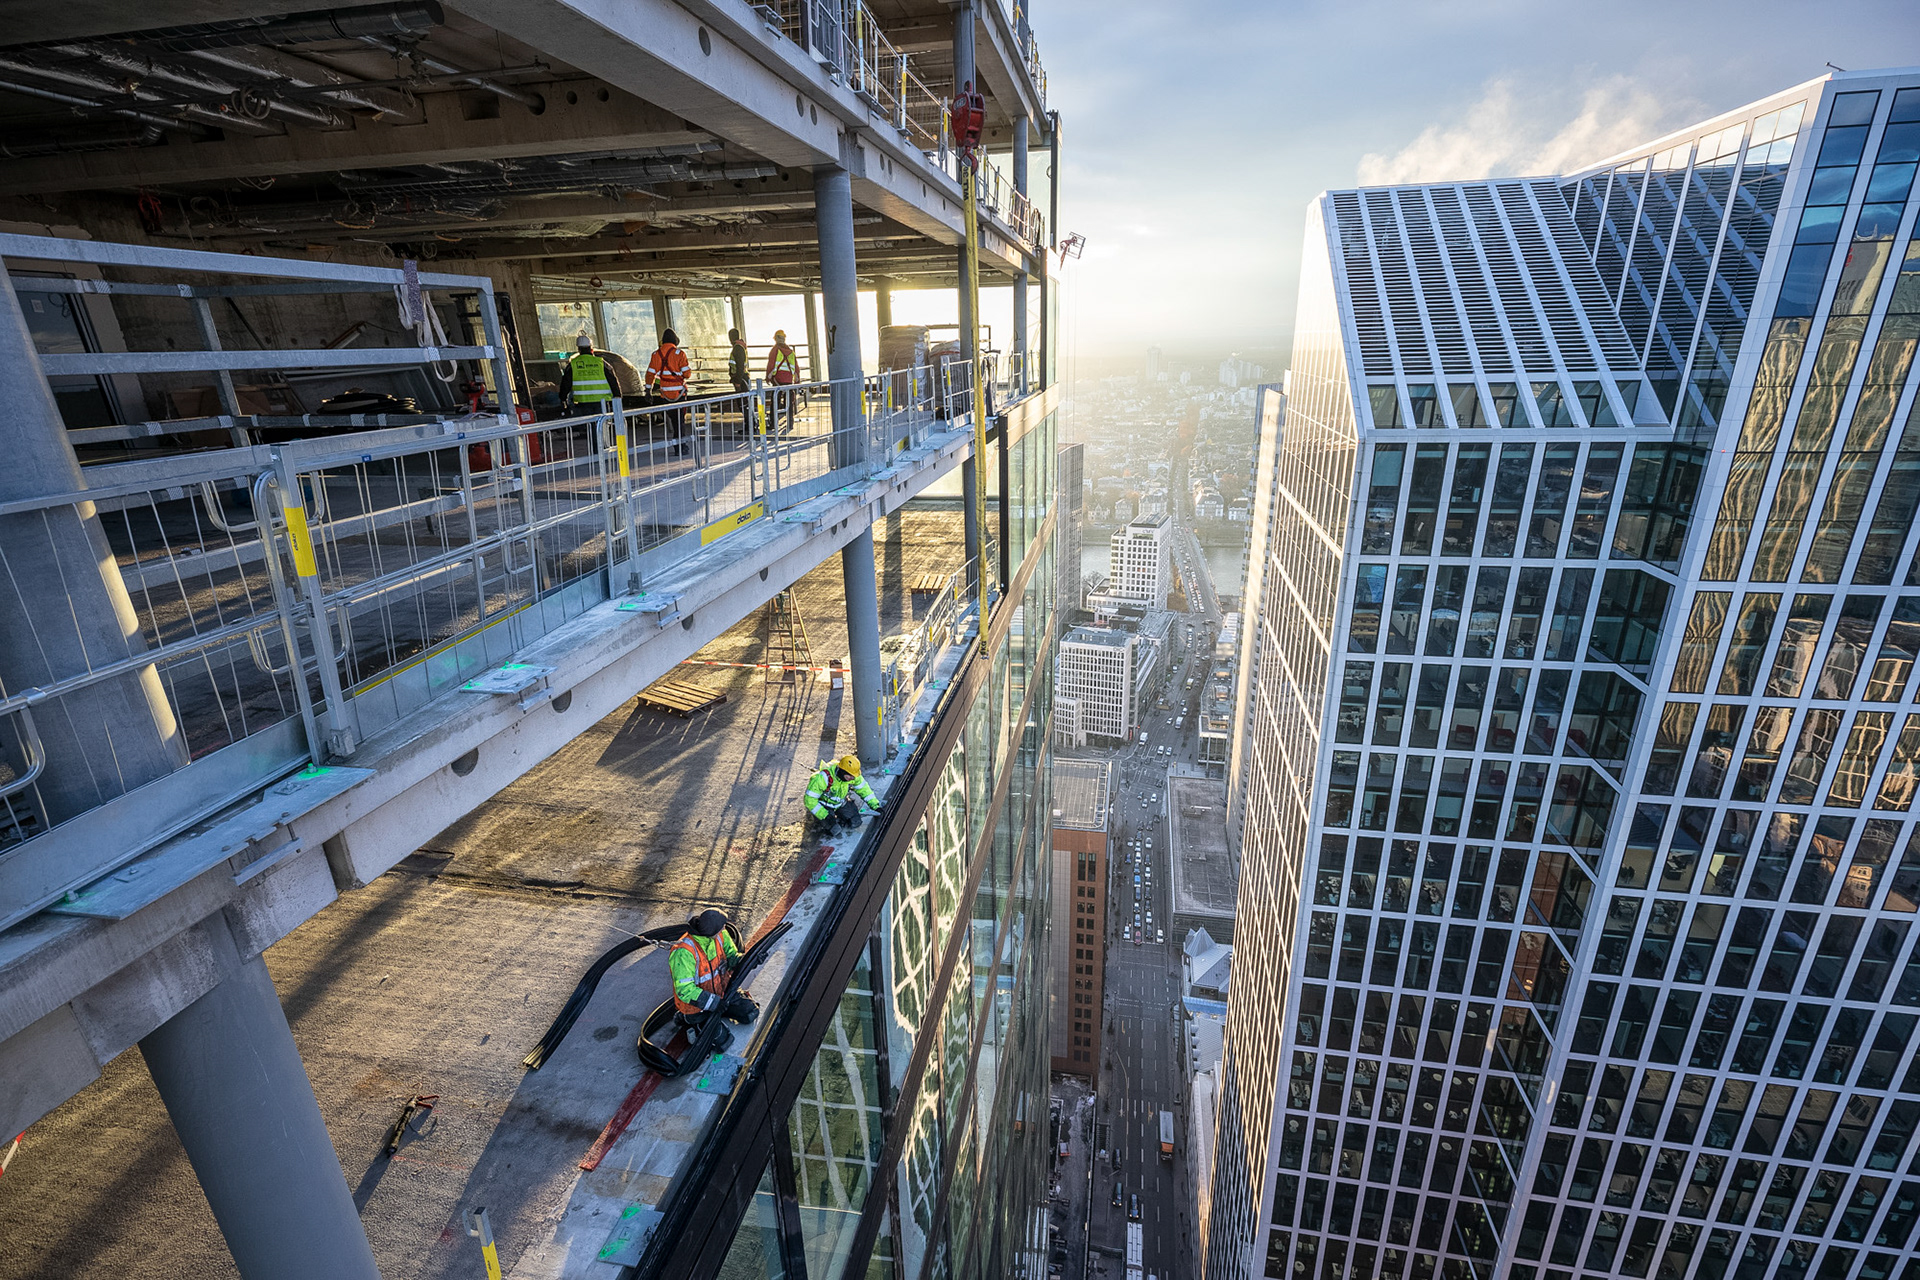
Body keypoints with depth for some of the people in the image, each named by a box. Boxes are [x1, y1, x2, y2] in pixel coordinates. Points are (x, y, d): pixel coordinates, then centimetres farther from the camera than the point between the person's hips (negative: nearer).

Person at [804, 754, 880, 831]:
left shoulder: (852, 775, -19)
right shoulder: (823, 778, -36)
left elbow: (863, 789, -2)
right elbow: (810, 800, -32)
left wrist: (875, 805, -7)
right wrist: (825, 815, -35)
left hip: (841, 803, 5)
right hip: (824, 804, -5)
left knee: (855, 822, -10)